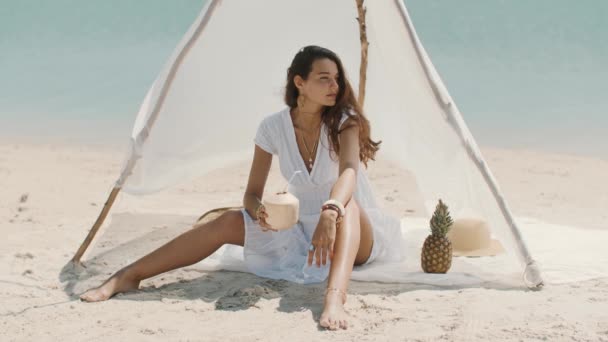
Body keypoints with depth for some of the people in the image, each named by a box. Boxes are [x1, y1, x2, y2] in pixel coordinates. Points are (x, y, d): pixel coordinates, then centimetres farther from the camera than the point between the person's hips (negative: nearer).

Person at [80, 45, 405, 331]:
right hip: (303, 231, 3)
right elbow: (252, 193, -5)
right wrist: (259, 210, -30)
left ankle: (335, 297, -62)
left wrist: (330, 212, -55)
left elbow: (349, 170, -34)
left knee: (346, 204, -37)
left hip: (357, 236, -3)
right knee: (230, 221, -17)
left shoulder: (344, 119, -15)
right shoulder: (273, 126, -6)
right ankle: (128, 276, -21)